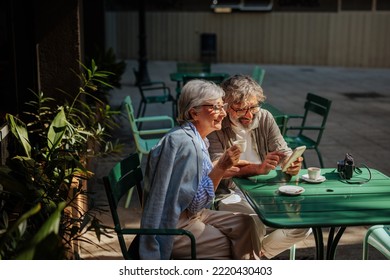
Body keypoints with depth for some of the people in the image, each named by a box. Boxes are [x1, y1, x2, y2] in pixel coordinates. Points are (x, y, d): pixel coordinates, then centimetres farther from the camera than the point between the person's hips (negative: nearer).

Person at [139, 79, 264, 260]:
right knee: (241, 245, -2)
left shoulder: (199, 140, 5)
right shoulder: (185, 143, -23)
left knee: (247, 225, 5)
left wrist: (221, 168, -7)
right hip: (174, 227, -8)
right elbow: (194, 201, -23)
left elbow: (205, 194, 3)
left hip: (192, 216, 8)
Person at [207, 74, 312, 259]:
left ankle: (259, 254, 14)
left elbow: (284, 152, 3)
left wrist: (292, 164, -24)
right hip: (230, 194, -5)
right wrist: (258, 168, -39)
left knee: (304, 226, -12)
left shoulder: (264, 118, 2)